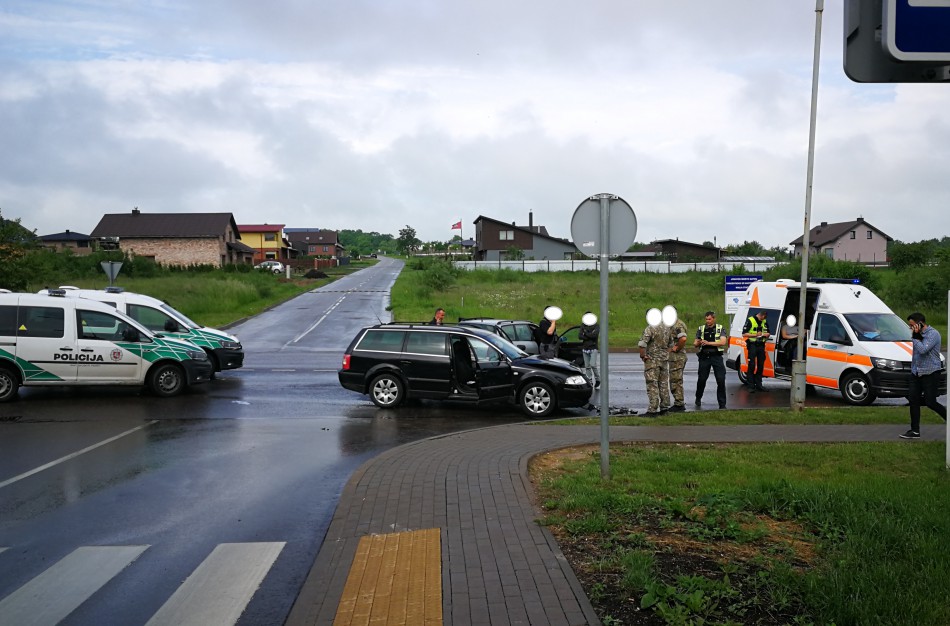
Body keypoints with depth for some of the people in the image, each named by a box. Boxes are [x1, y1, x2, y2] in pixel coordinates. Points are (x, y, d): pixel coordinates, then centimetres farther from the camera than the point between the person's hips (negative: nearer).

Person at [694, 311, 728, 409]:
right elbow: (695, 344, 9)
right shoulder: (701, 329, 11)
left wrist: (708, 343, -16)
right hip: (704, 357, 2)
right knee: (702, 379, 5)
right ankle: (698, 398, 29)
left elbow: (723, 342, -9)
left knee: (721, 380, -7)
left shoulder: (720, 328, 4)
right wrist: (698, 343, -16)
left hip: (716, 357, -2)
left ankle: (722, 404, 1)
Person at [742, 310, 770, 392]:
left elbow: (768, 333, 19)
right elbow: (744, 334, -11)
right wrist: (755, 335, -19)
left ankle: (758, 385, 18)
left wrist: (766, 334, -4)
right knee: (752, 366, -4)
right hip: (752, 345, -6)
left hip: (761, 345, 6)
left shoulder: (765, 322, 11)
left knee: (761, 366, 9)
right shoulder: (750, 321, -7)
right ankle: (751, 386, -1)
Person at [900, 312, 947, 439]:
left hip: (931, 373, -8)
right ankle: (915, 431, 6)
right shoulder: (918, 335, 13)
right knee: (914, 400, 3)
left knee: (930, 402, -7)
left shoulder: (933, 334, -13)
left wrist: (915, 337, -18)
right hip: (916, 373, 8)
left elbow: (923, 350, -26)